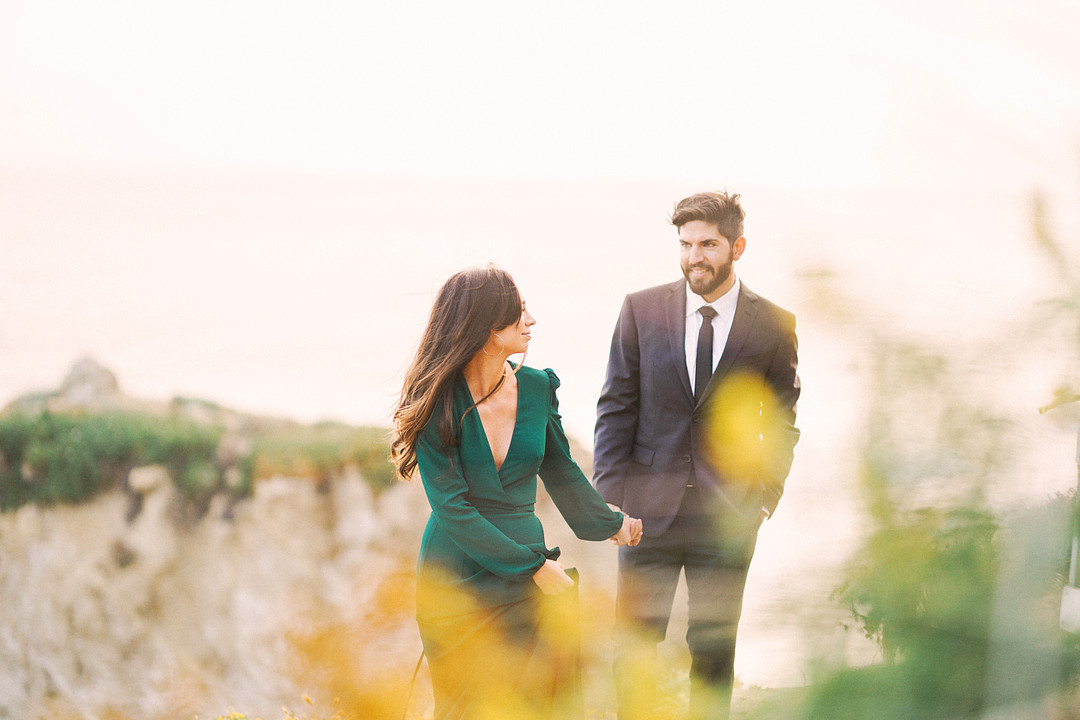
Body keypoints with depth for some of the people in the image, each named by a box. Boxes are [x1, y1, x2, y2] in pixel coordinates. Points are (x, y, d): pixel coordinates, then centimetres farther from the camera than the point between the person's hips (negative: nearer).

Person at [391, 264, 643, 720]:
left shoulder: (536, 388, 0)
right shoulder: (439, 402, -12)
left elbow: (559, 469, 18)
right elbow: (451, 507, -16)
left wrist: (607, 524, 31)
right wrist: (534, 566, -18)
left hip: (528, 575, 3)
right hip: (455, 579, -3)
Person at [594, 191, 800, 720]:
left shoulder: (774, 327, 1)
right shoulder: (641, 310, 2)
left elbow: (783, 422, 7)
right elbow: (616, 407, 3)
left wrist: (765, 497, -3)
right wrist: (610, 496, -4)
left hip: (728, 517, 0)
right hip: (650, 508, 0)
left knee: (714, 650, 6)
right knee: (634, 645, 2)